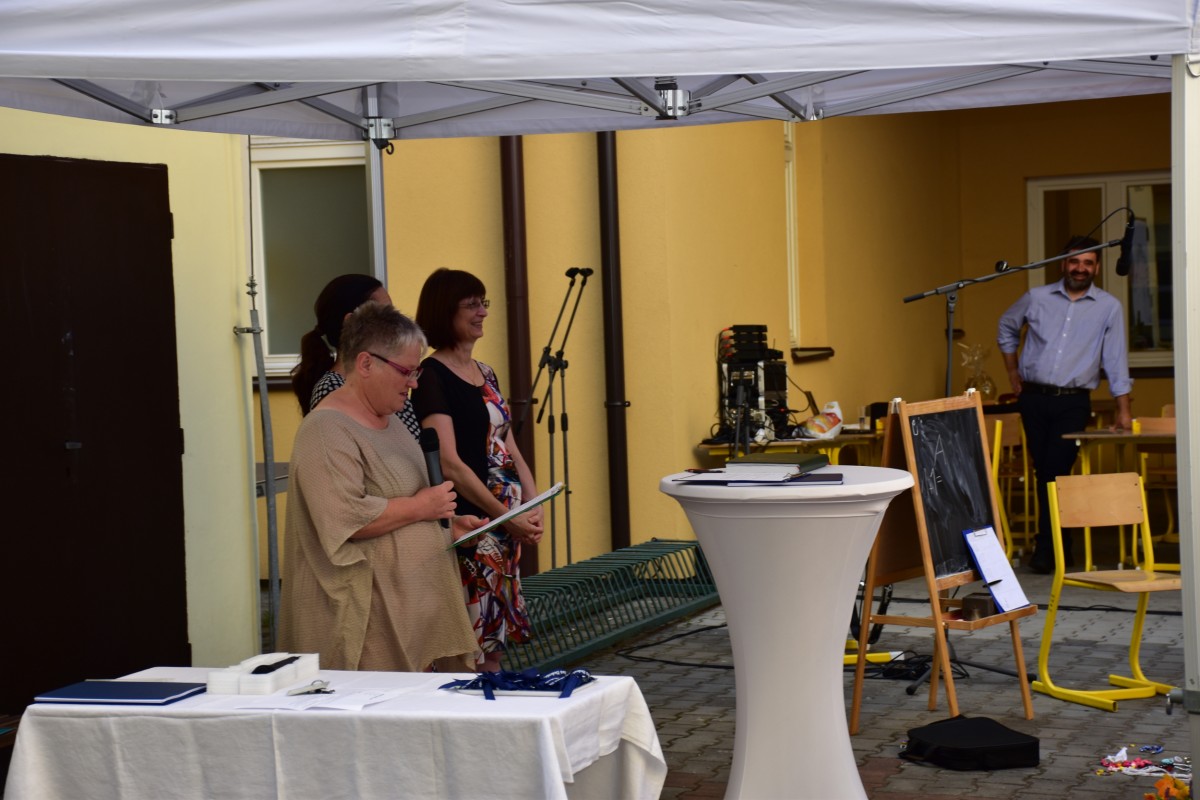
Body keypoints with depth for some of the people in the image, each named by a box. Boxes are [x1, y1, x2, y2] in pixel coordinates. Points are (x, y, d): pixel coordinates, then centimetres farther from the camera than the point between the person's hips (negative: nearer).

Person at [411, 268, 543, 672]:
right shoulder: (432, 377, -11)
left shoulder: (485, 373, 15)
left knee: (496, 640, 12)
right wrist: (506, 515, -19)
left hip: (507, 523, 8)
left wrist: (533, 505, 2)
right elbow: (449, 463, -18)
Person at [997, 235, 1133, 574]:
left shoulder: (1109, 307, 0)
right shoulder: (1036, 298, 5)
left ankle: (1046, 548, -4)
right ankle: (1060, 548, 15)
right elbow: (1007, 328, 22)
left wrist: (1123, 409, -2)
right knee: (1043, 470, 4)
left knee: (1055, 471, -12)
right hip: (1034, 397, 2)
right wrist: (1013, 372, 17)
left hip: (1073, 402, -2)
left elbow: (1116, 360, 1)